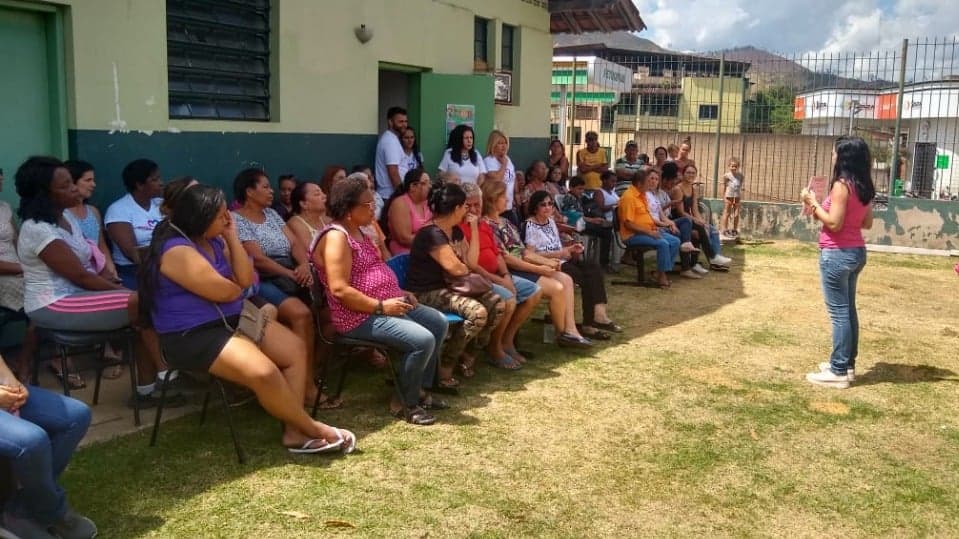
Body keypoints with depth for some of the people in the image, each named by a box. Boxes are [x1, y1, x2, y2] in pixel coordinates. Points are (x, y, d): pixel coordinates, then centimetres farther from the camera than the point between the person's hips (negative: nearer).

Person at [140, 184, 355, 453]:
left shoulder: (215, 241, 9)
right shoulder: (177, 250, -20)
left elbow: (246, 280, 4)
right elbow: (225, 292, -20)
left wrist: (232, 237, -2)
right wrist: (239, 285, 4)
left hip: (231, 319, 11)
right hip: (192, 336, -10)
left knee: (296, 348, 2)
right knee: (264, 372, -28)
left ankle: (294, 431, -6)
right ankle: (313, 429, -5)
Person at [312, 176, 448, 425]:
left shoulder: (359, 232, 15)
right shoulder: (336, 237, -18)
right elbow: (340, 290, -25)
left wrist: (400, 293, 8)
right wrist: (381, 306, -23)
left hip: (387, 304, 11)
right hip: (360, 316, -11)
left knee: (439, 323, 11)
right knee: (423, 340, -24)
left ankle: (419, 389, 18)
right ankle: (405, 402, -2)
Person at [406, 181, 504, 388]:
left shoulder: (456, 231, 12)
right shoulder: (432, 234, -20)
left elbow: (472, 262, 9)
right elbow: (456, 268, -21)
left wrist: (474, 228, 7)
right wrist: (465, 268, 3)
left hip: (448, 287, 10)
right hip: (427, 293, -10)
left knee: (497, 304, -5)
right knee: (477, 312, -30)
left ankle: (468, 351, 8)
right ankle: (444, 363, -17)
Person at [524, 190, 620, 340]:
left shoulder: (551, 221, 20)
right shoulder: (530, 225, -6)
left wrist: (570, 249, 2)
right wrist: (557, 254, -19)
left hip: (561, 261, 8)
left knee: (594, 268, -17)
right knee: (588, 277, -23)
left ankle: (598, 315, -26)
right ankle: (590, 323, -18)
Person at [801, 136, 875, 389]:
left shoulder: (841, 185, -17)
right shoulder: (864, 187, 9)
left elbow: (834, 224, -20)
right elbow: (867, 223, 15)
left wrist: (813, 204, -9)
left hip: (837, 253, -9)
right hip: (856, 252, 9)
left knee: (838, 312, -4)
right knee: (848, 309, 15)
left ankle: (838, 372, 0)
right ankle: (847, 364, 24)